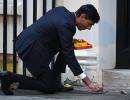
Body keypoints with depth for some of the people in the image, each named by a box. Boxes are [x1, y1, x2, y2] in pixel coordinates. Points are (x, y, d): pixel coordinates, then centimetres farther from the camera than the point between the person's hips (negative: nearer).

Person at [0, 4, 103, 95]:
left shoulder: (62, 10, 6)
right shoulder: (66, 24, -21)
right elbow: (69, 56, -20)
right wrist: (88, 82, -18)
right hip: (30, 49, -10)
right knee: (49, 88, -7)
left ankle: (54, 81, 12)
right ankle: (10, 77, -5)